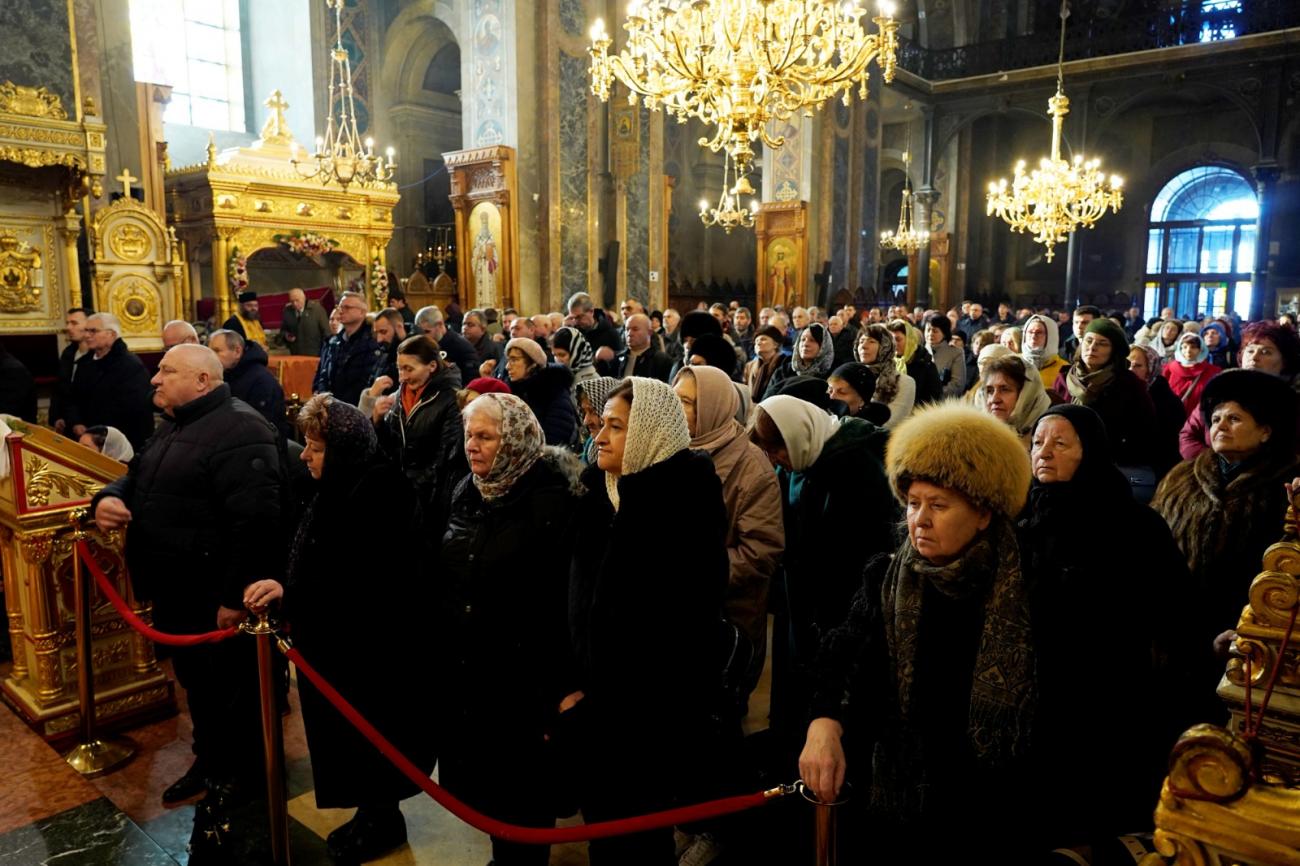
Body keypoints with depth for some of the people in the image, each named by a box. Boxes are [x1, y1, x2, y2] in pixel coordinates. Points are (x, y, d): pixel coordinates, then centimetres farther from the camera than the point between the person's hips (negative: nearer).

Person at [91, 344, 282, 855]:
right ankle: (210, 761, 43)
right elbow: (136, 476, 24)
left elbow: (254, 520, -28)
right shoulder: (174, 427, 13)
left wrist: (234, 596, -28)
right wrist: (108, 498, -1)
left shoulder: (239, 430, -21)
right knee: (196, 684, 24)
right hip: (174, 593, 10)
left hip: (217, 599, -10)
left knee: (230, 691, 7)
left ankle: (240, 779, 25)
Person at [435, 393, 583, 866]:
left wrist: (557, 681, -18)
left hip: (521, 672, -7)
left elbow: (565, 593, -18)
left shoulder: (551, 499, -17)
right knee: (479, 775, 19)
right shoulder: (468, 491, 5)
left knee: (521, 785, 10)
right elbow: (446, 575, 13)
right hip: (463, 666, 7)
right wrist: (437, 642, 12)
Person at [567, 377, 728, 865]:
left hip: (643, 711, -6)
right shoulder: (606, 489, 4)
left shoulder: (679, 505, -17)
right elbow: (581, 597, 8)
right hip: (603, 703, 6)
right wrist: (578, 684, 2)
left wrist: (593, 703, -12)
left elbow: (659, 629, -17)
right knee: (606, 826, 17)